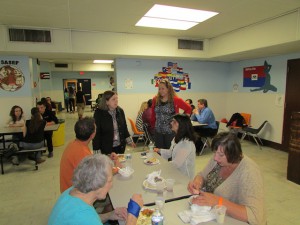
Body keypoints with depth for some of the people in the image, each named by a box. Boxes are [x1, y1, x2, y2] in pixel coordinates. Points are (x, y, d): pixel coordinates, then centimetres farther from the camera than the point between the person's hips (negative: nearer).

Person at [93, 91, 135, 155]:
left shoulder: (120, 111, 0)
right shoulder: (99, 113, -12)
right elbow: (96, 132, -11)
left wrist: (129, 141, 11)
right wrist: (96, 150, -13)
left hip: (120, 146, 4)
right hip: (107, 148, -4)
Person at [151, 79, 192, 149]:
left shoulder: (176, 100, -8)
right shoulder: (155, 100, 3)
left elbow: (188, 109, 3)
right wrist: (153, 125, 11)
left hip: (171, 132, -3)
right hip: (158, 132, 4)